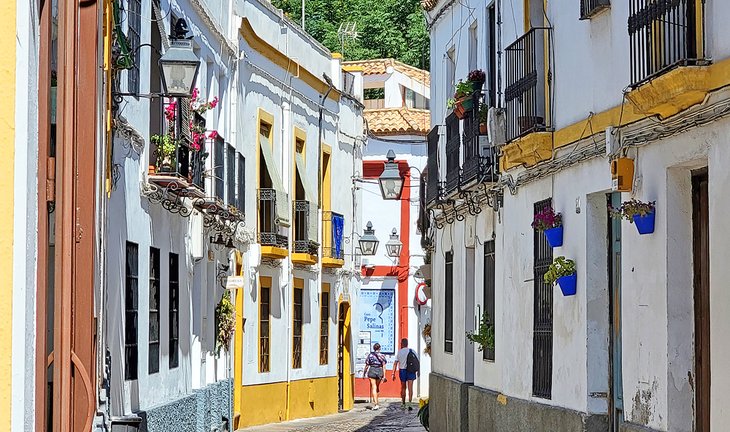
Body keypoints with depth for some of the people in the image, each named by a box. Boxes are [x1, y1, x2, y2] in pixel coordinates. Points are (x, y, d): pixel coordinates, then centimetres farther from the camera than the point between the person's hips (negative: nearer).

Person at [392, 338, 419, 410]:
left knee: (403, 388, 15)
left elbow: (395, 364, -6)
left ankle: (403, 404, 24)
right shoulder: (412, 351, -2)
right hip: (411, 371, 0)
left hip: (402, 371, 0)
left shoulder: (399, 352, -4)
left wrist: (393, 374, -2)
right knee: (410, 388, -2)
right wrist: (418, 371, 13)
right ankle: (410, 404, -13)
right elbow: (417, 362, 1)